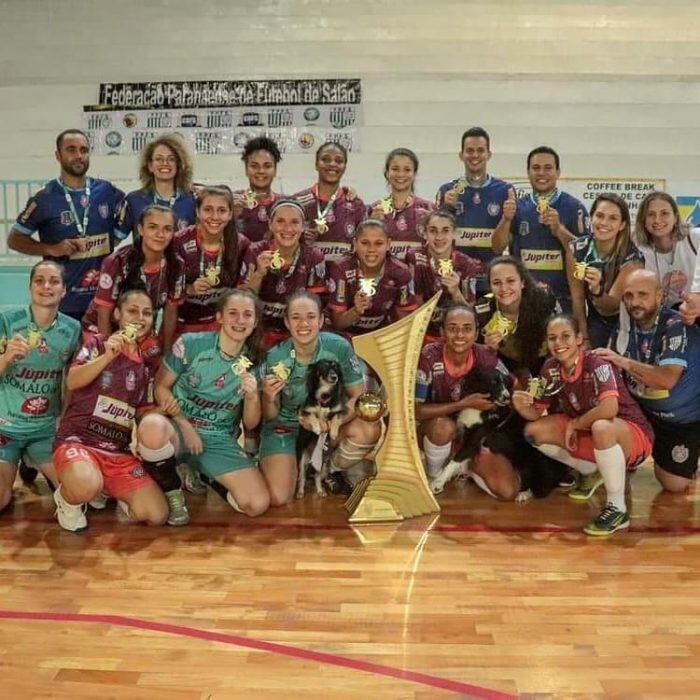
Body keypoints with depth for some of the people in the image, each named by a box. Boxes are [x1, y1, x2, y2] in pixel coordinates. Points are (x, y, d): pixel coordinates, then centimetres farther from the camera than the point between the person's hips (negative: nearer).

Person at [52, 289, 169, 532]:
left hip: (119, 453, 5)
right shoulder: (97, 344, 3)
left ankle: (108, 491, 18)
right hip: (78, 439, -4)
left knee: (157, 515, -12)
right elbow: (72, 382, -13)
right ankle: (68, 499, -1)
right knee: (87, 486, -40)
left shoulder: (146, 366, 13)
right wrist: (107, 356, -24)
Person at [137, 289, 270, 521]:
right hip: (180, 427, -2)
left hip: (220, 441, 3)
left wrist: (252, 396, -16)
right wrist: (185, 426, -14)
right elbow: (161, 387, -2)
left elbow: (250, 424, 5)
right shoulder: (191, 344, -8)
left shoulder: (255, 363, 1)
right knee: (152, 425, -40)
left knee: (258, 505, -18)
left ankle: (203, 477, 13)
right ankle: (172, 492, -8)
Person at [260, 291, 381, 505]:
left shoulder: (339, 347, -17)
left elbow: (359, 396, -12)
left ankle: (331, 471, 4)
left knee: (368, 430, -28)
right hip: (284, 427, -1)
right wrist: (269, 399, -33)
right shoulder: (275, 358, -17)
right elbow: (270, 416, -8)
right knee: (277, 497, -21)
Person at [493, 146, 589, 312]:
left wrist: (559, 229, -20)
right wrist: (506, 220, -17)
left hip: (562, 298, -2)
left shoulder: (574, 207, -1)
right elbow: (498, 248, 0)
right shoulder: (517, 206, 7)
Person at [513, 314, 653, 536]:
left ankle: (617, 509, -21)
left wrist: (575, 423, -23)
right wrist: (521, 407, -23)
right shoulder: (550, 368, -5)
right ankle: (592, 472, 15)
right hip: (587, 433, 7)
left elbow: (609, 409, -40)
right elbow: (536, 413, 1)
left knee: (601, 427, -40)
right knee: (534, 431, -5)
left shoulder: (597, 363, -24)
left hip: (631, 434, -7)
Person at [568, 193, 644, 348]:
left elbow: (610, 308, -24)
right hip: (595, 325, 2)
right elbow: (577, 298, -7)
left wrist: (597, 290, -44)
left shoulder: (632, 258, -21)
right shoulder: (577, 249, -14)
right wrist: (584, 340, -7)